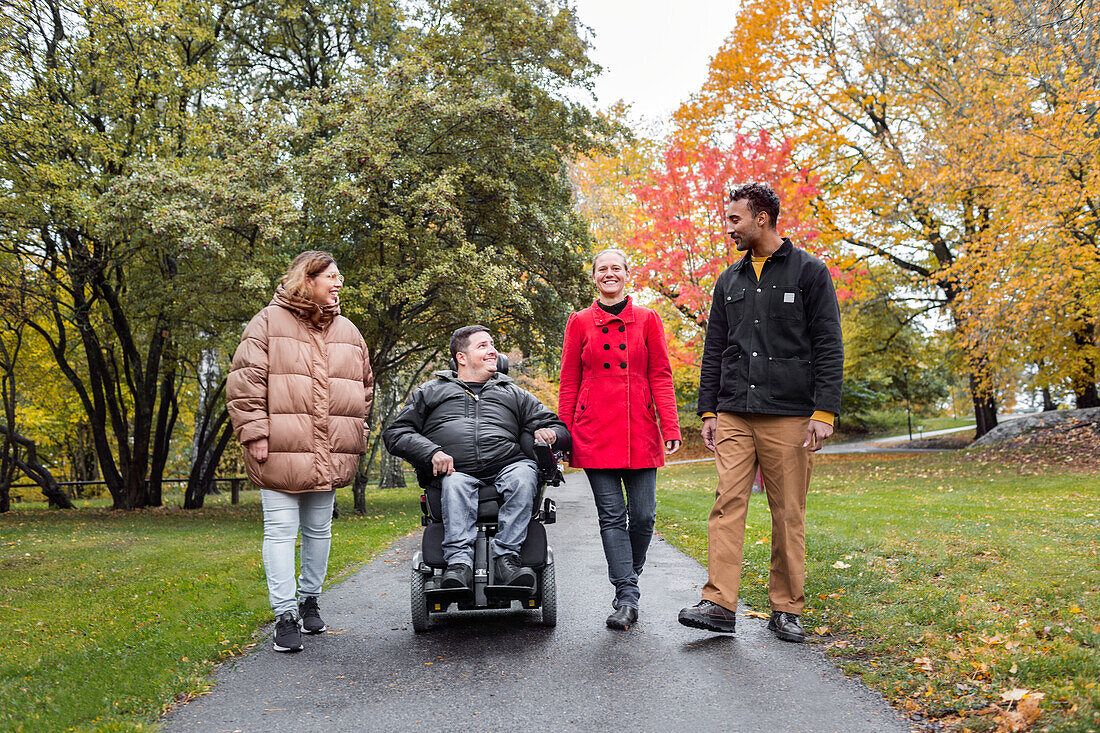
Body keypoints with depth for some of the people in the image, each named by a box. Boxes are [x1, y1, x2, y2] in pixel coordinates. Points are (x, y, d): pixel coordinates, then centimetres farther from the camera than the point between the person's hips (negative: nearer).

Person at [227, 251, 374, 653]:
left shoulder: (348, 332, 13)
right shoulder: (268, 323, -3)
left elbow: (364, 388, 20)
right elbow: (244, 381, -7)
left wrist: (355, 438, 13)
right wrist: (254, 433, -13)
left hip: (329, 455, 5)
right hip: (280, 453, -5)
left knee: (319, 530, 14)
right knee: (280, 530, -3)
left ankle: (309, 600, 31)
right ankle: (286, 615, 3)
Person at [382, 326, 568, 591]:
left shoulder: (514, 394, 27)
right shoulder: (429, 392, 22)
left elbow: (559, 428, 27)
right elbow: (395, 433, 12)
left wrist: (549, 433, 1)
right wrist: (432, 452, -7)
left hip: (506, 466, 1)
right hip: (455, 471, -1)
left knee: (523, 475, -32)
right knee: (455, 485, -35)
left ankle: (505, 557, -35)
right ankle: (459, 562, -43)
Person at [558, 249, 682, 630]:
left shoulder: (647, 319, 9)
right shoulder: (579, 322, 8)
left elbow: (660, 376, 6)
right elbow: (569, 383, 9)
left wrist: (670, 428, -3)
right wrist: (563, 434, 4)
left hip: (640, 431, 1)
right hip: (595, 433, 0)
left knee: (643, 515, 0)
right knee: (611, 515, -2)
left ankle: (628, 577, 26)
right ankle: (627, 598, 2)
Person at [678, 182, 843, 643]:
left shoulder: (808, 272, 3)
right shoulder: (729, 281, 17)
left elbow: (828, 346, -2)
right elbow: (713, 350, 18)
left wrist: (824, 411, -10)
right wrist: (708, 410, 10)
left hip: (789, 415, -3)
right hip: (733, 415, 4)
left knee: (788, 514, 1)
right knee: (727, 504, -5)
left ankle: (787, 609, 12)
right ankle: (719, 604, -4)